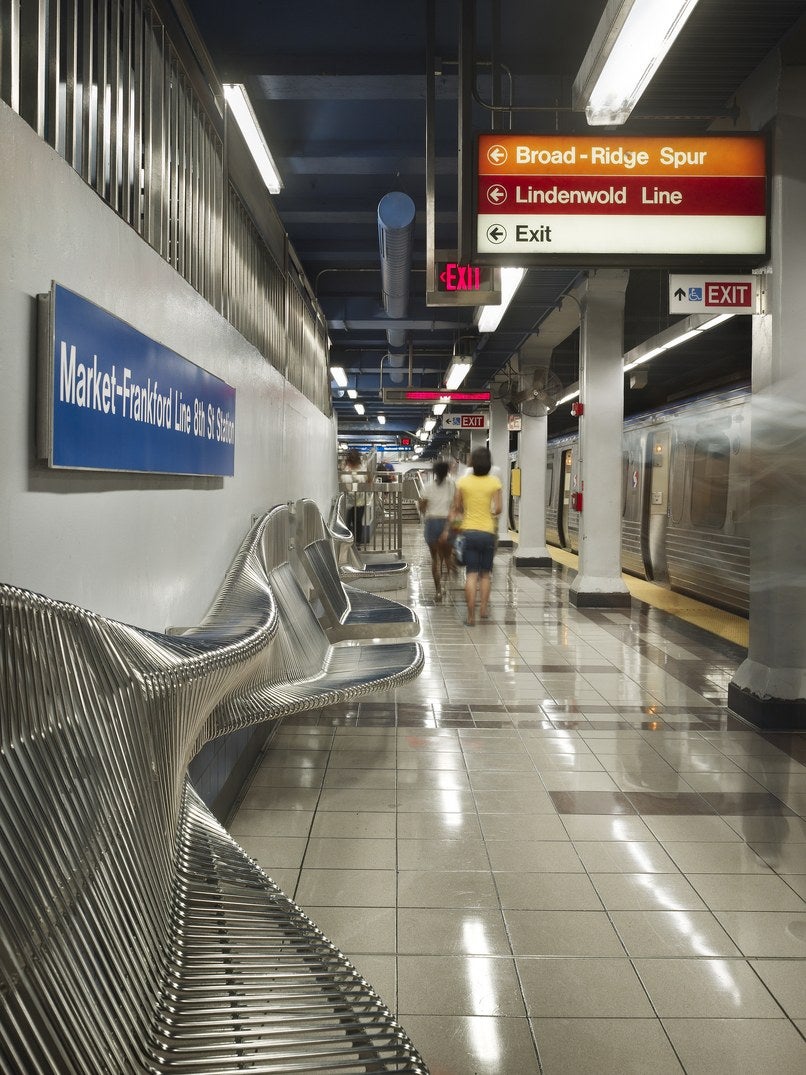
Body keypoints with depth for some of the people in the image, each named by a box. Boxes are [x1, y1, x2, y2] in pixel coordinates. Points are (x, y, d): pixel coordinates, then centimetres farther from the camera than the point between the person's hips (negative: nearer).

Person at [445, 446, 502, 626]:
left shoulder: (463, 481, -1)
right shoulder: (494, 482, -3)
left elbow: (456, 508, 2)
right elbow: (498, 509, -6)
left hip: (468, 531, 0)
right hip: (487, 532, 0)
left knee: (471, 574, 1)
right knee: (486, 573, 16)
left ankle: (471, 615, -2)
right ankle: (483, 607, 14)